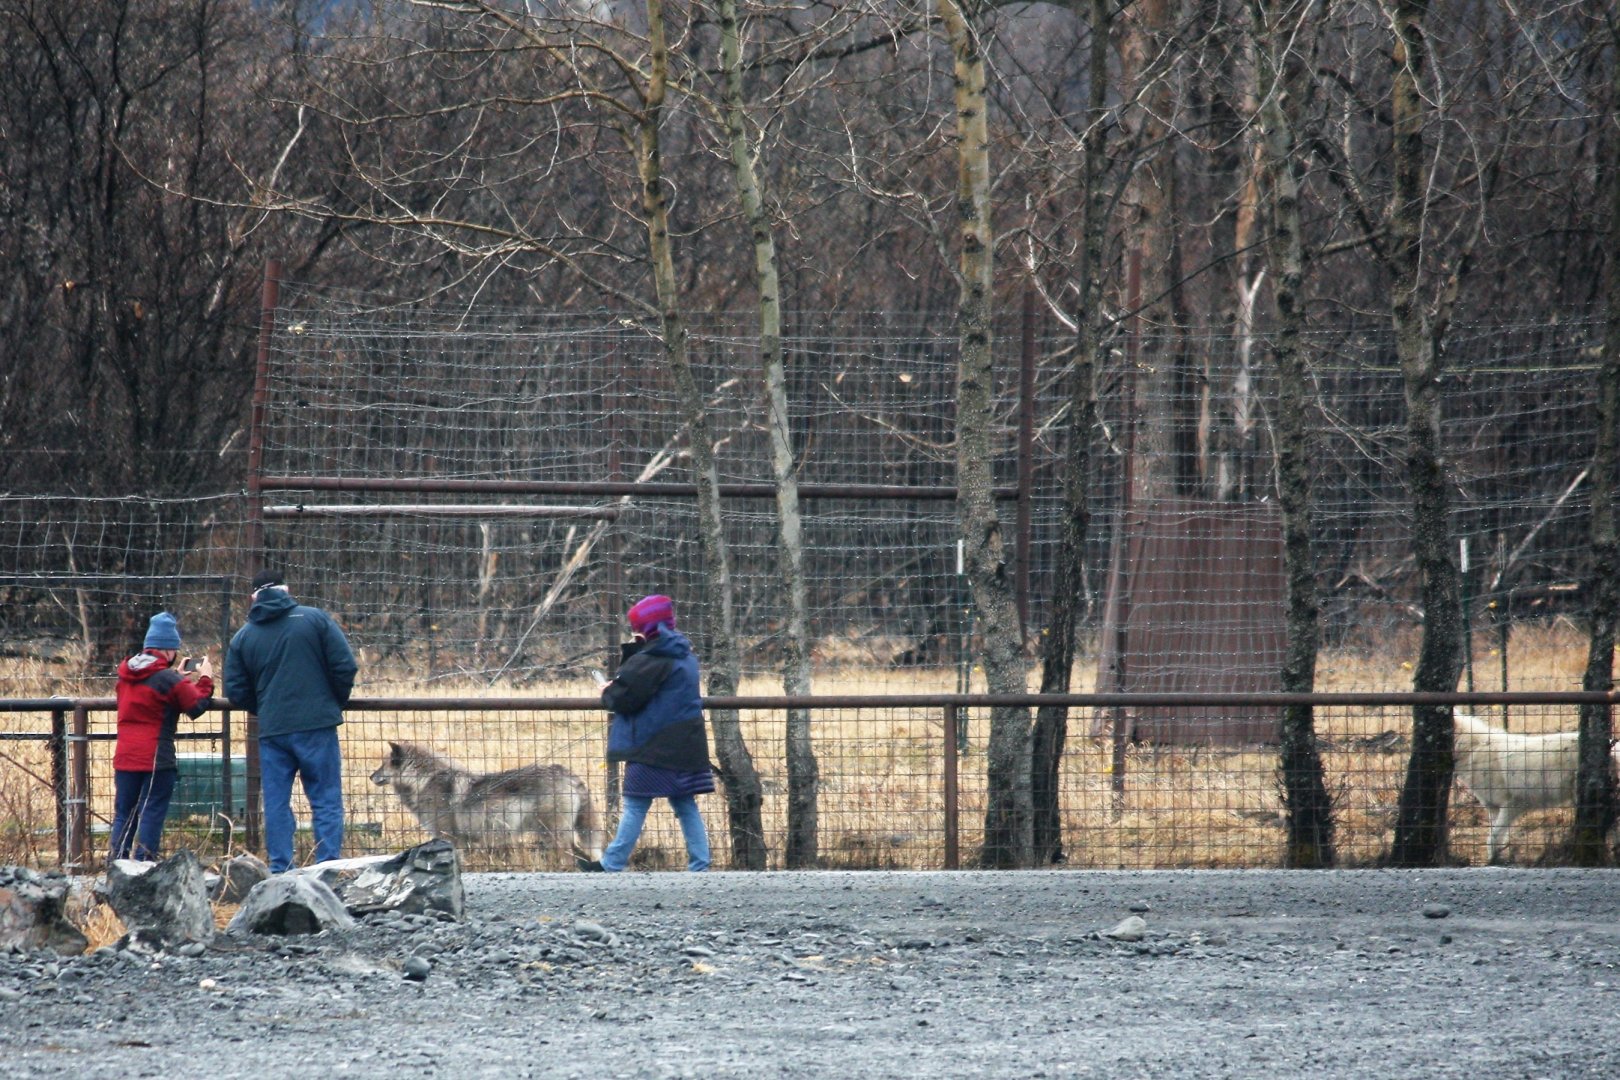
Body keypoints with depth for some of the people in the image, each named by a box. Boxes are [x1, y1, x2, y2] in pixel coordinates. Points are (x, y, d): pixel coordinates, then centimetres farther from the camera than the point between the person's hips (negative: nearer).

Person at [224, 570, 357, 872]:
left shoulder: (243, 637, 7)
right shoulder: (315, 619, -2)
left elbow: (236, 691, 8)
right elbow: (345, 666, -5)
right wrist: (337, 703, 12)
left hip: (271, 732, 2)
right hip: (317, 727, -2)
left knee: (276, 804, 8)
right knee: (326, 801, 2)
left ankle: (280, 870, 4)